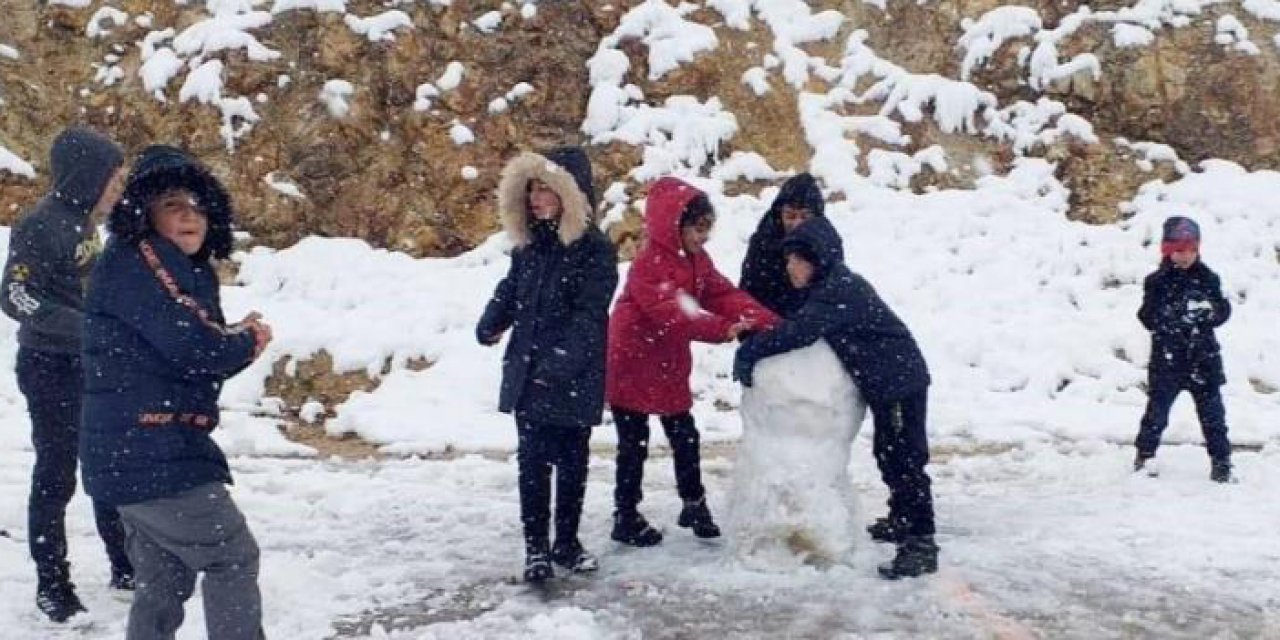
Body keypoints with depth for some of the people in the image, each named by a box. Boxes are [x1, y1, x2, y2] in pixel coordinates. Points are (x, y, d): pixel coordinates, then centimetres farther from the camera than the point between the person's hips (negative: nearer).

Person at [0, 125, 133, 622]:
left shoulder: (84, 221, 6)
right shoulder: (40, 225, -17)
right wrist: (88, 326, -29)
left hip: (92, 367, 8)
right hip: (52, 370, -8)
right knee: (56, 478, 3)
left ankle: (126, 567, 29)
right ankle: (52, 586, 17)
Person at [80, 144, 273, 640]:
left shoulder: (185, 269, 16)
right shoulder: (135, 259, -13)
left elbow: (198, 368, 14)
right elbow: (193, 347, -24)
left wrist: (239, 341, -7)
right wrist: (248, 342, -5)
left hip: (132, 454, 9)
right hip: (153, 456, -9)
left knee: (164, 580, 16)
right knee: (233, 557, 1)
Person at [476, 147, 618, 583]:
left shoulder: (595, 250, -10)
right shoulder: (528, 244, 8)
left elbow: (589, 314, -17)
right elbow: (510, 290, 19)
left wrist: (560, 363, -26)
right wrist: (491, 324, 2)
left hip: (575, 378, -4)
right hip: (527, 375, 4)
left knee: (572, 461, 10)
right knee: (533, 460, 3)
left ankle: (566, 541, 26)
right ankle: (536, 546, 12)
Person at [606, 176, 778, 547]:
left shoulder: (697, 261, 5)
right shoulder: (649, 263, -23)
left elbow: (725, 295, -4)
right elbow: (671, 312, -33)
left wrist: (767, 323, -19)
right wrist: (722, 329, -42)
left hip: (669, 364, 8)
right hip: (632, 363, -8)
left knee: (685, 436, 14)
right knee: (634, 444, 2)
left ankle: (694, 504, 29)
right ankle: (626, 517, 15)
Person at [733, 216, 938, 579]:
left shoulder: (840, 288, -23)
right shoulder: (831, 287, 11)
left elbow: (802, 329, -32)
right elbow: (804, 326, 12)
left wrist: (750, 351, -27)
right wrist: (755, 347, 0)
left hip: (901, 381, -11)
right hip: (885, 382, 11)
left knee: (905, 459, -11)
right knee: (888, 454, 23)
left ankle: (921, 545, -10)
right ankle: (901, 521, 39)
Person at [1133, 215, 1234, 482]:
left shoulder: (1208, 278, 6)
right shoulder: (1157, 281, -2)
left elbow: (1224, 311, 3)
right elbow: (1149, 317, -8)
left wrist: (1211, 311, -18)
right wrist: (1175, 314, -23)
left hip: (1204, 358, 2)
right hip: (1167, 360, -2)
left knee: (1212, 411, 4)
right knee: (1157, 410, 3)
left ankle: (1221, 460, 13)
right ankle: (1144, 455, 19)